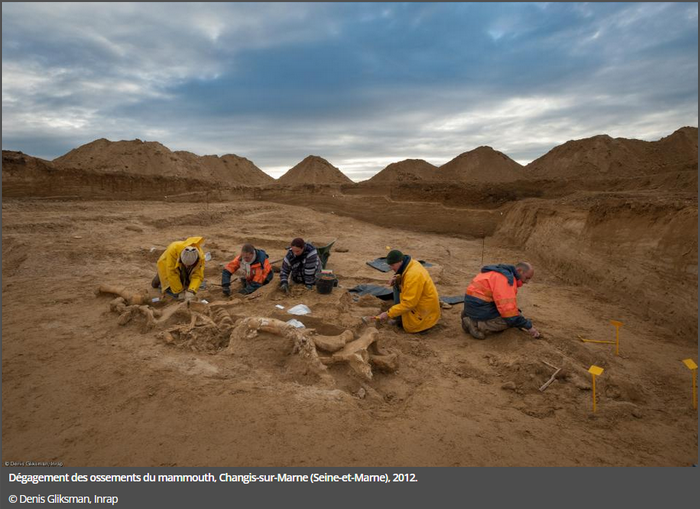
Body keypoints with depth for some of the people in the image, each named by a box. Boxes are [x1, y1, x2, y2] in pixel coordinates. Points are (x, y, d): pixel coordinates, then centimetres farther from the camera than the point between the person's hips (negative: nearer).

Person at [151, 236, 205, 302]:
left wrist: (191, 291, -49)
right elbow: (172, 273, -37)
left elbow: (197, 276, -33)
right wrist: (179, 291, -33)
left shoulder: (200, 256, -34)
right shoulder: (173, 249, -42)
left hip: (183, 271, 2)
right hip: (168, 266, -2)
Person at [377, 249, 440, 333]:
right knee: (397, 285, 9)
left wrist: (388, 314, -24)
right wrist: (397, 279, -3)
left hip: (425, 312, -10)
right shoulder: (411, 264, -2)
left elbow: (408, 303, -30)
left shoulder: (413, 275, -30)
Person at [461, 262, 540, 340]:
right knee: (511, 319, -10)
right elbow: (509, 309, -24)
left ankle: (469, 316, 12)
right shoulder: (506, 279, -18)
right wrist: (528, 326, -14)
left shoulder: (508, 274, 14)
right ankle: (476, 324, -8)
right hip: (479, 306, -10)